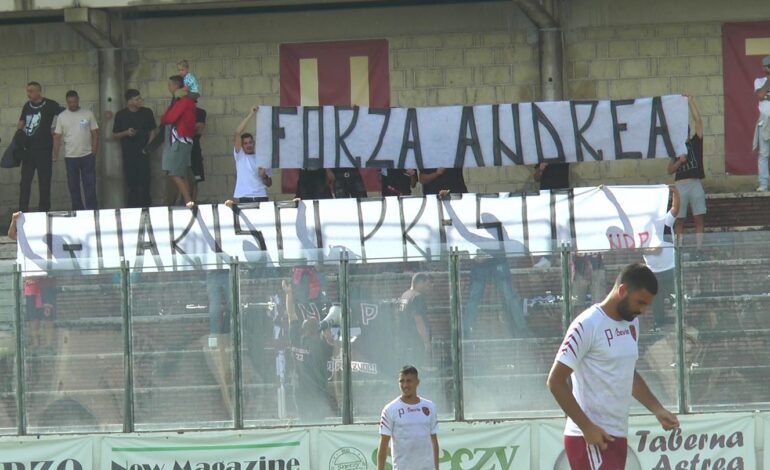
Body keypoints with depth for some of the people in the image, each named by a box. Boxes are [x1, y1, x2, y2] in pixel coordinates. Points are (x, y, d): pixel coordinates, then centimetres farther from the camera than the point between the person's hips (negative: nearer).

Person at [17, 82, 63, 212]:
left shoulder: (50, 105, -8)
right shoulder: (27, 106, 9)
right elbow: (21, 122, 19)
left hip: (44, 149, -5)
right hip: (28, 148, 5)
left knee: (44, 181, 2)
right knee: (25, 181, 6)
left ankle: (44, 210, 9)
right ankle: (22, 210, 10)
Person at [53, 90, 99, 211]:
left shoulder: (88, 114, 1)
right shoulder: (62, 117, 3)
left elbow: (95, 133, 2)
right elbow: (57, 137, 2)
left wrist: (94, 150, -6)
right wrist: (55, 155, -4)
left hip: (87, 155, -1)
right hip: (70, 157, 1)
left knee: (90, 186, -3)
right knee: (73, 187, 7)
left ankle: (92, 209, -1)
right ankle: (78, 211, 15)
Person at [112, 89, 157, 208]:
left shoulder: (147, 112, 4)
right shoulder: (121, 115, 2)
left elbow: (153, 131, 12)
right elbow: (114, 135, 7)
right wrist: (126, 133, -12)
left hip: (143, 153, 0)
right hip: (128, 154, 0)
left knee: (144, 182, -5)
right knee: (131, 183, -1)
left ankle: (145, 206, -1)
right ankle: (131, 208, 3)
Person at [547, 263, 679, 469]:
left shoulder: (631, 323, 13)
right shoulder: (588, 325, -14)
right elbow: (556, 381, -15)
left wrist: (657, 410, 15)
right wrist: (587, 427, -18)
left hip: (617, 436, 9)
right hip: (590, 438, -9)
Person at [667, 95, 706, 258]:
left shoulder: (695, 143, 10)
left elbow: (698, 121, 1)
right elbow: (670, 170, 10)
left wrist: (691, 102, 2)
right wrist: (679, 161, -8)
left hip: (695, 183, -1)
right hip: (680, 184, 1)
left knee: (698, 218, -4)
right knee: (679, 219, 0)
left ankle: (699, 249, -4)